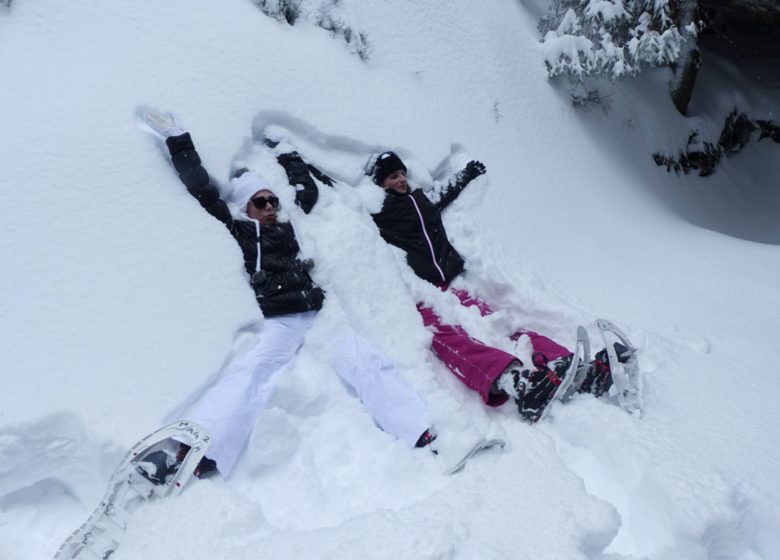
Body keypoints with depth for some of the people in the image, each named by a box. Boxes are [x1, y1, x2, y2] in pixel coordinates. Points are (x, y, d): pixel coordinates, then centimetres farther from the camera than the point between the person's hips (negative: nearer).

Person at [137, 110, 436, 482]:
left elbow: (307, 191, 41)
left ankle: (425, 441, -25)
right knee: (250, 371, -32)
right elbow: (203, 192, 14)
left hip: (316, 317, 4)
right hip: (275, 323, -4)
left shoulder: (285, 229, 28)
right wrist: (178, 141, 18)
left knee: (369, 362, -17)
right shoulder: (235, 232, 17)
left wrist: (287, 157, 48)